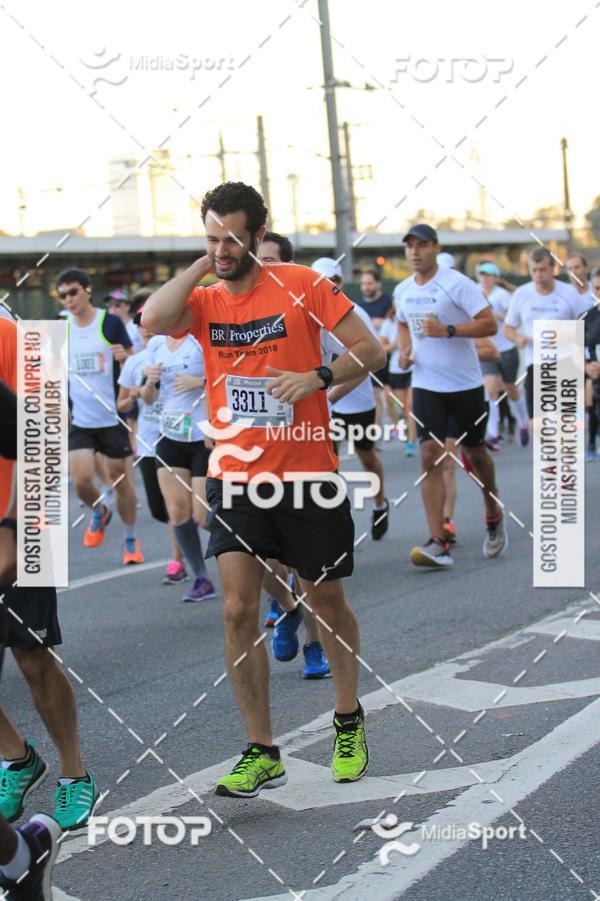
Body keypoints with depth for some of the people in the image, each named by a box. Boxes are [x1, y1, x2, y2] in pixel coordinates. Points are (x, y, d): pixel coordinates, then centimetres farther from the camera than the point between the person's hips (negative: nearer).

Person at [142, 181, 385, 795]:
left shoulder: (300, 285, -4)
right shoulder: (204, 300, 5)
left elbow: (370, 348, -4)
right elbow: (153, 319, -17)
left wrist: (318, 376, -20)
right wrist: (201, 266, -8)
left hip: (307, 476, -2)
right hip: (235, 480, 2)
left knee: (327, 603, 12)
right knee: (238, 611, -6)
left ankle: (348, 721, 35)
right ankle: (262, 754, 5)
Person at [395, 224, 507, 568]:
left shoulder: (457, 284, -13)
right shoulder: (403, 290, 6)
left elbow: (490, 324, -18)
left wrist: (447, 330, -28)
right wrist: (405, 350, 5)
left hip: (466, 384, -3)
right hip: (426, 385, 4)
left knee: (475, 453, 11)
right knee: (430, 456, -11)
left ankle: (494, 517, 39)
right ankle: (438, 545, -14)